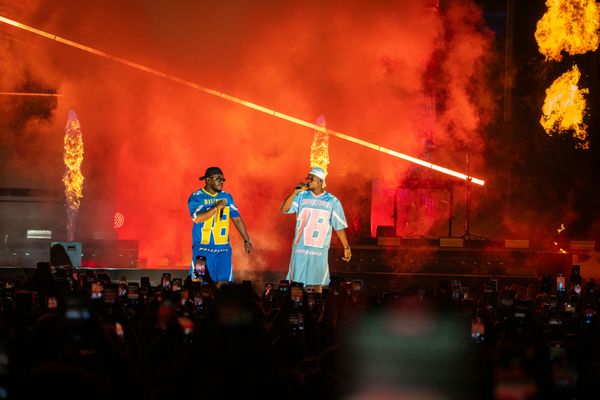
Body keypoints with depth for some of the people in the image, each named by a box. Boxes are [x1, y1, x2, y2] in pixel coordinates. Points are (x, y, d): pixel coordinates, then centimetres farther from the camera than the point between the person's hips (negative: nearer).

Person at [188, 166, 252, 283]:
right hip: (203, 249, -4)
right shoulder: (196, 197, -4)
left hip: (223, 249, 4)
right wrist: (217, 207, -16)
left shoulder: (227, 197, 10)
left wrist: (246, 240, 13)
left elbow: (237, 219, 16)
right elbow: (197, 219, -19)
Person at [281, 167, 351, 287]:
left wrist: (346, 247, 2)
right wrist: (295, 192, -15)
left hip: (320, 251, -1)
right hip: (300, 249, 1)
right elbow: (284, 210, -6)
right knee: (297, 282, 3)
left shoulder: (332, 201, -1)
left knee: (317, 283, 2)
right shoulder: (302, 196, 3)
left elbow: (339, 226, 3)